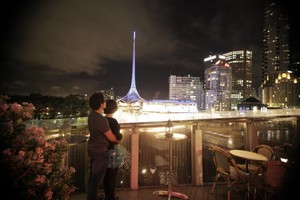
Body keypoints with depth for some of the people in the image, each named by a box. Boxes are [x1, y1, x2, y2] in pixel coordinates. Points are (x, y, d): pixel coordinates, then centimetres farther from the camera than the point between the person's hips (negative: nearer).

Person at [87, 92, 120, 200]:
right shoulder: (102, 120, -30)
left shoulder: (92, 115, -2)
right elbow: (111, 138, -18)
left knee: (92, 174, 23)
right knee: (97, 177, 9)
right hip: (100, 151, -9)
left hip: (92, 148, 9)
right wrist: (118, 140, 3)